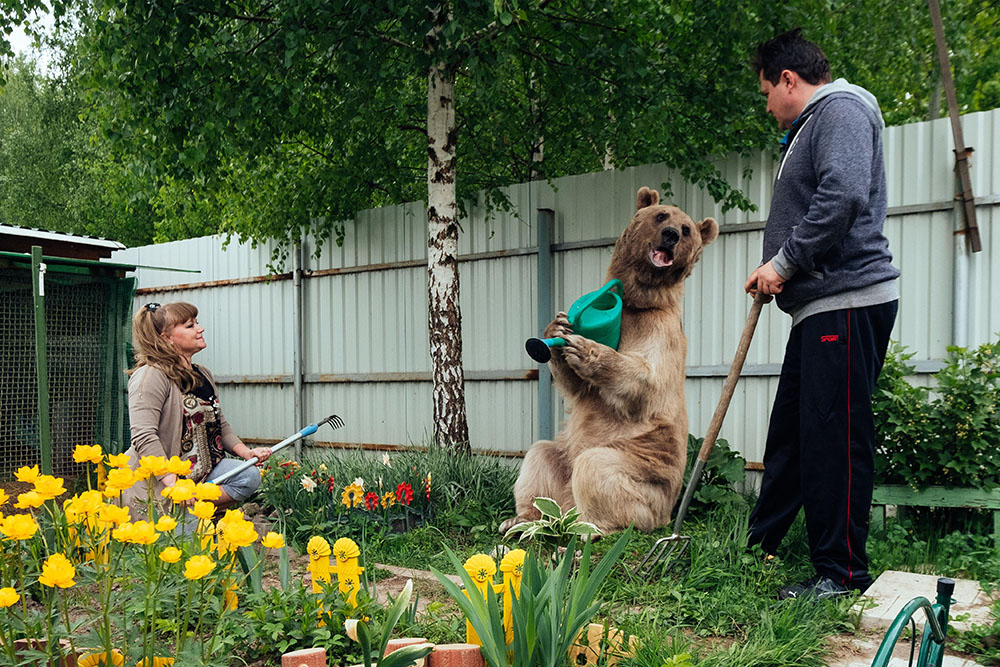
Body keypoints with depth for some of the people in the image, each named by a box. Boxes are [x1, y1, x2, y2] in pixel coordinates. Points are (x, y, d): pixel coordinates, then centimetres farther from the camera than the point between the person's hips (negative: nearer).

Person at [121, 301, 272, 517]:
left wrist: (246, 452, 5)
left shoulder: (203, 375, 13)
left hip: (202, 471, 8)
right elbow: (144, 437, -24)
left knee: (249, 476, -14)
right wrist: (174, 484, -31)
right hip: (156, 482, -8)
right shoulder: (151, 376, -14)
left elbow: (220, 425, 23)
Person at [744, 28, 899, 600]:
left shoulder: (841, 108, -6)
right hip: (822, 306, 11)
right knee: (790, 428, 14)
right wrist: (779, 273, 11)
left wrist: (784, 261, -15)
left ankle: (844, 572, 1)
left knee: (835, 436, -8)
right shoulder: (812, 125, 26)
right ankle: (761, 546, 25)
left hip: (849, 301, -11)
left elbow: (842, 196, -23)